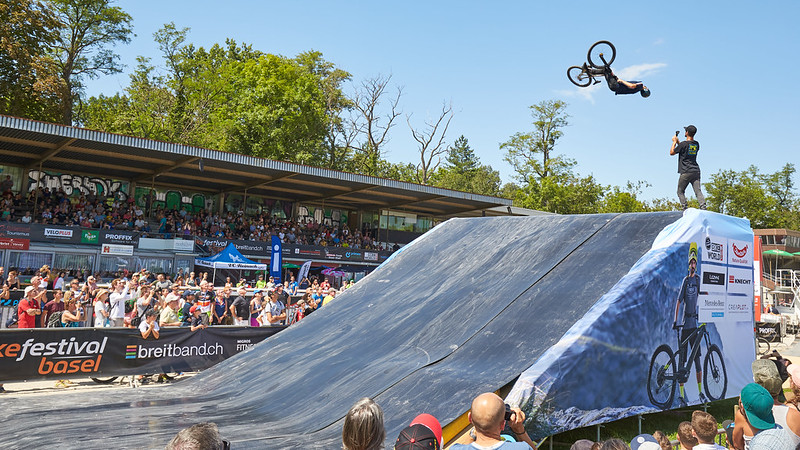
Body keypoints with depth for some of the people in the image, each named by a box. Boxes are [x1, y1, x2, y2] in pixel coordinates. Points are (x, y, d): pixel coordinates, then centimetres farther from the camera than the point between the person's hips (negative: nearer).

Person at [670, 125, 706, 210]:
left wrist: (674, 142, 13)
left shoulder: (684, 144, -11)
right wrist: (678, 142, 32)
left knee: (680, 192, 6)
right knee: (698, 191, -2)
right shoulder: (696, 144, 11)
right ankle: (703, 207, -16)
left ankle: (685, 209, -3)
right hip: (696, 171, 6)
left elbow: (672, 152, 1)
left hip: (686, 172, -6)